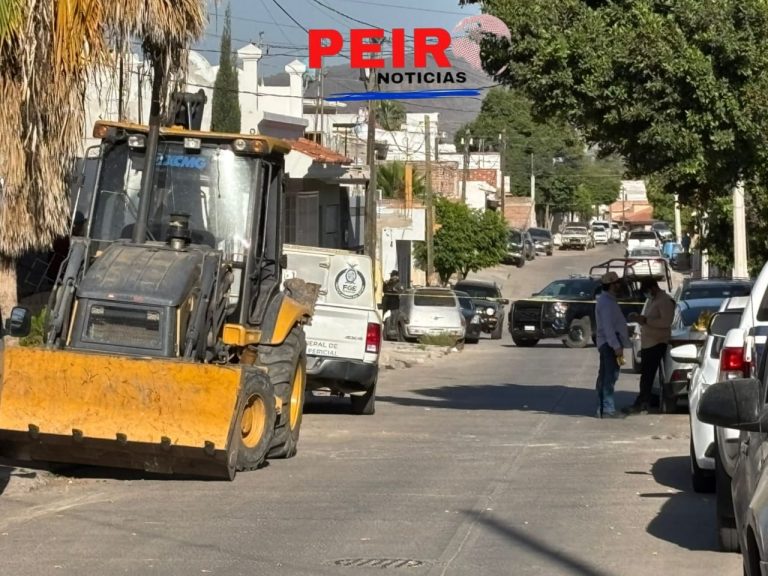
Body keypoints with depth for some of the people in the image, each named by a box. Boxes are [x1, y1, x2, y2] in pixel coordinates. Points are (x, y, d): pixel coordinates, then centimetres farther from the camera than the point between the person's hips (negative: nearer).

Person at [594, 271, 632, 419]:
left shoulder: (608, 300, 17)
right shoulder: (607, 302, -16)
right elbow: (608, 327, -23)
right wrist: (616, 346, -25)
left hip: (608, 344, 11)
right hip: (610, 344, -11)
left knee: (605, 376, 12)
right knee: (610, 376, -12)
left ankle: (603, 408, 17)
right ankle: (608, 409, -15)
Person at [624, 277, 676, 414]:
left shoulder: (665, 301, -12)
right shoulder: (652, 300, 18)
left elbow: (666, 321, -23)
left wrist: (645, 320, -25)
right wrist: (639, 318, 11)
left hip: (657, 343, -10)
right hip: (647, 343, 10)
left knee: (647, 375, -9)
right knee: (646, 375, 10)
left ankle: (640, 404, -9)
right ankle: (644, 403, 13)